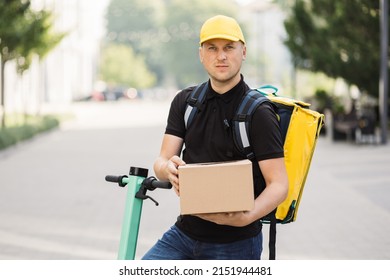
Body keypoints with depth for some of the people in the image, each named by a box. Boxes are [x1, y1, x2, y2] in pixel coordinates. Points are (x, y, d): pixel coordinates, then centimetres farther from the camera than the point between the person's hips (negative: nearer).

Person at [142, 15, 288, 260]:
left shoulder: (259, 113, -12)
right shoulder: (185, 102, 7)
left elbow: (279, 184, -15)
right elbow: (161, 163, 2)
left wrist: (245, 217, -34)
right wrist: (168, 169, -23)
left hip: (235, 244, -5)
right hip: (184, 233, 5)